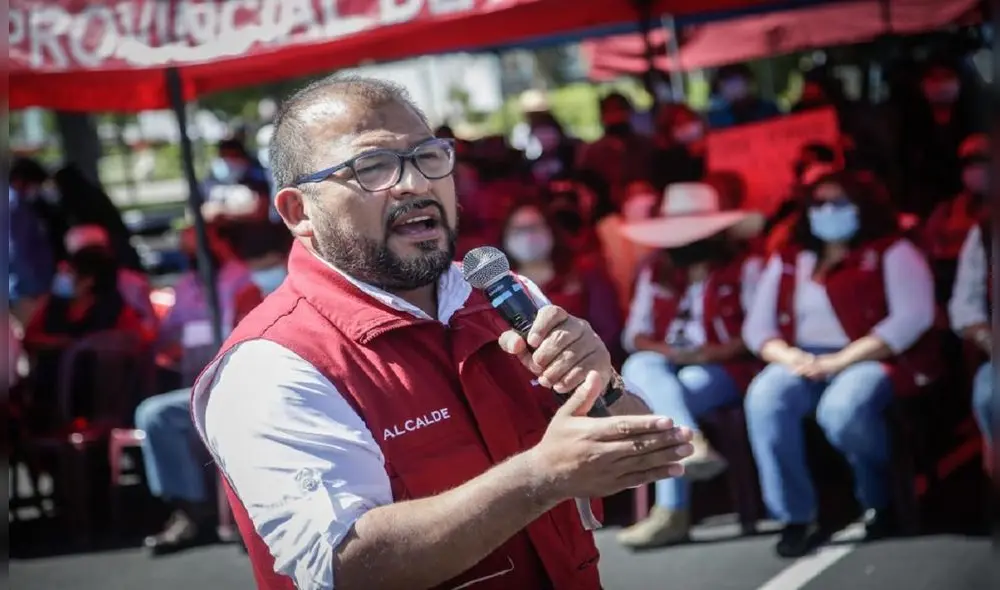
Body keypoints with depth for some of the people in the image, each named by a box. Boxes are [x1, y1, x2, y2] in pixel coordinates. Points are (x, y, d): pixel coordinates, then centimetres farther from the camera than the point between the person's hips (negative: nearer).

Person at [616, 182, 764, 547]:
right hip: (665, 365, 4)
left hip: (725, 369, -4)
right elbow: (635, 334, 10)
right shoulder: (654, 274, 18)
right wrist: (665, 350, -12)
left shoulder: (745, 268, 5)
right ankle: (693, 443, -54)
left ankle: (672, 513, -37)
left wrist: (713, 352, -19)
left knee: (661, 406, -32)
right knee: (639, 367, -33)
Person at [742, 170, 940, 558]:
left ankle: (878, 498, -8)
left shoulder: (892, 252, 3)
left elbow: (913, 317, -11)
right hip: (805, 362, 4)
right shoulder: (788, 260, 17)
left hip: (875, 361, -4)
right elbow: (757, 325, 12)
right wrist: (789, 357, -13)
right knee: (764, 398, -30)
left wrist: (841, 360, -19)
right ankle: (796, 516, -26)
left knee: (842, 408, -38)